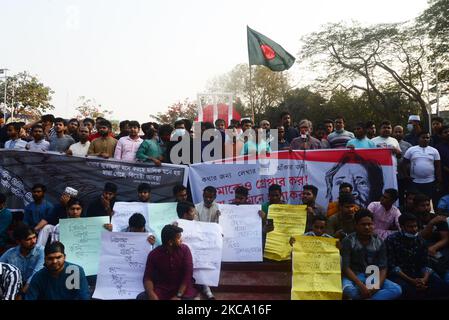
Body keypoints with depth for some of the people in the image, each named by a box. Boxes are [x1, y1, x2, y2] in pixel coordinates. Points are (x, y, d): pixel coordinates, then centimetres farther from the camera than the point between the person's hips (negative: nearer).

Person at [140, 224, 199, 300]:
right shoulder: (154, 254, -5)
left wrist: (178, 295, -18)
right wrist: (151, 294, -27)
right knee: (141, 297, -24)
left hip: (182, 288, -1)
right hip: (162, 289, 1)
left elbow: (188, 274, -9)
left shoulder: (185, 249, -5)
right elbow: (148, 277, -7)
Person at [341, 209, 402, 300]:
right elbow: (345, 267, -13)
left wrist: (378, 285, -19)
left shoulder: (379, 243, 4)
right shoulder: (348, 241, -7)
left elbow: (383, 268, 0)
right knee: (348, 289, -37)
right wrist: (361, 286, -25)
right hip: (354, 277, -4)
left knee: (397, 289, -20)